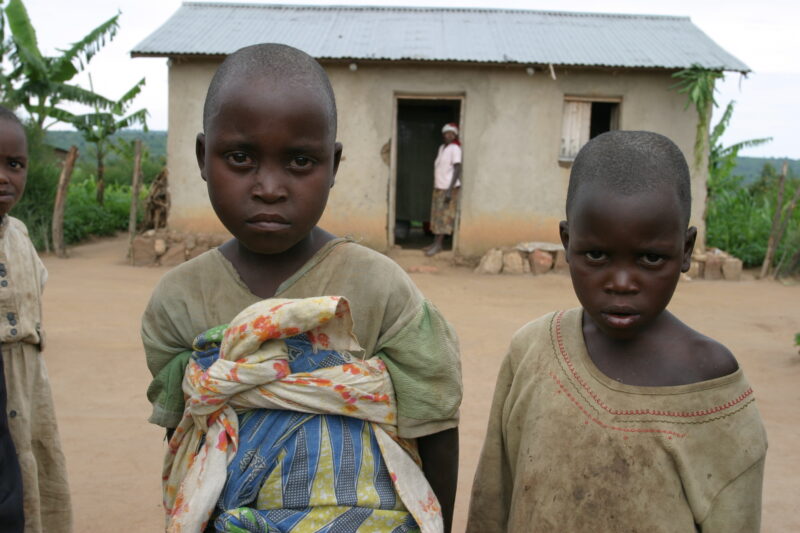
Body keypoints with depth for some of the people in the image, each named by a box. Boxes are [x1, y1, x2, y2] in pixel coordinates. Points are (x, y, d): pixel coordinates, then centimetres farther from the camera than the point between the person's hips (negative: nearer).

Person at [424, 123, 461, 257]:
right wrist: (435, 187, 16)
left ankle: (438, 243, -3)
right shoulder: (442, 148, 14)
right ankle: (437, 242, 13)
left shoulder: (455, 149, -10)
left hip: (449, 188, -8)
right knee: (437, 215, 8)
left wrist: (450, 190, -22)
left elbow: (457, 169, -16)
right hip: (439, 187, 8)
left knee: (444, 215, -6)